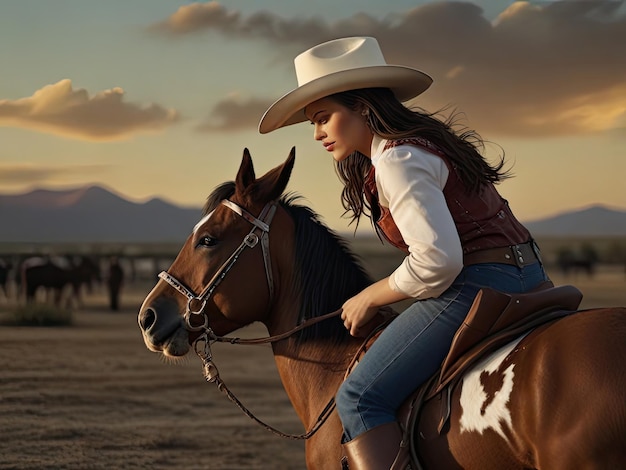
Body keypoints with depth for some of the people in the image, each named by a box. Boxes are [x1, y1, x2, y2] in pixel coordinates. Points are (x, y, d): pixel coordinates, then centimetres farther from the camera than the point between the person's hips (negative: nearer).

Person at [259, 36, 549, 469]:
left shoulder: (397, 161, -16)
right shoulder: (423, 139, 16)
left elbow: (436, 260, -24)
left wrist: (371, 298, -11)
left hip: (477, 287, -11)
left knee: (360, 397, -14)